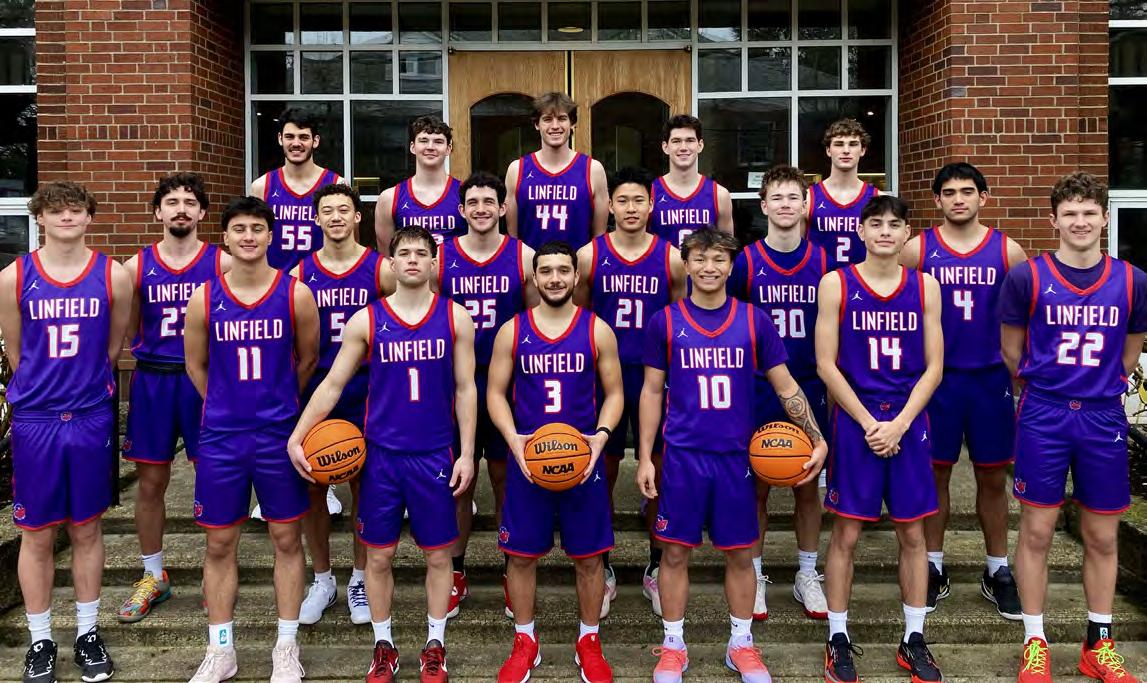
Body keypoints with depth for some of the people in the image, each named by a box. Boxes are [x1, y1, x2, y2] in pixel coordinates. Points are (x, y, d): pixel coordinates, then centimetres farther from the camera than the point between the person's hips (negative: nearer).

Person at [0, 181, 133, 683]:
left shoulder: (113, 276, -1)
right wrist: (45, 391, 10)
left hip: (92, 418, 1)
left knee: (87, 530, 11)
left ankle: (88, 634, 25)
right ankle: (40, 642, 21)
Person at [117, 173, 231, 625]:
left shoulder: (222, 264, -1)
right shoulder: (137, 267, 5)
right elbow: (125, 333, 12)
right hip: (152, 380, 2)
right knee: (150, 482, 9)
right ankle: (153, 577, 26)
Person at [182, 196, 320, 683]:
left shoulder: (296, 294, -6)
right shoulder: (204, 299, -3)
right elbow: (196, 366, 10)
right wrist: (230, 404, 12)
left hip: (279, 434, -1)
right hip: (220, 436, 1)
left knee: (286, 538, 8)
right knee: (219, 543, 9)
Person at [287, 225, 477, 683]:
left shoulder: (455, 318, 0)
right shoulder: (366, 321, -1)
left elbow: (465, 389, 2)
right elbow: (332, 385, 2)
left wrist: (466, 453, -2)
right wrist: (296, 437, -5)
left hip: (435, 455, 0)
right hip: (381, 454, 0)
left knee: (438, 554, 9)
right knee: (379, 555, 8)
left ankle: (435, 646, 25)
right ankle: (383, 646, 26)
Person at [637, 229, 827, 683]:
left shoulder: (754, 321, 1)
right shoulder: (665, 321, -1)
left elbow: (785, 386, 6)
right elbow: (652, 392, 4)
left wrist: (817, 439, -2)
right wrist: (645, 457, 0)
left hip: (736, 456, 1)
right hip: (682, 456, -1)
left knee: (740, 554, 9)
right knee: (675, 552, 6)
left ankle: (741, 644, 27)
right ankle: (673, 646, 22)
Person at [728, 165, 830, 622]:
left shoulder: (823, 262, 2)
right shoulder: (746, 262, -4)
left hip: (808, 388, 2)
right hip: (758, 390, -2)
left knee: (807, 485, 10)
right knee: (757, 486, 6)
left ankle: (807, 575, 24)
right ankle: (754, 576, 19)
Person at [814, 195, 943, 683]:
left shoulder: (925, 287, 5)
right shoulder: (836, 285, -2)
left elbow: (933, 367, 3)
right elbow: (826, 364, -5)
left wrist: (900, 423, -9)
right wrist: (868, 423, -10)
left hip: (908, 423, 2)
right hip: (855, 421, -2)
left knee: (913, 533, 8)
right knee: (846, 533, 3)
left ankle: (914, 640, 21)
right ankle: (838, 639, 15)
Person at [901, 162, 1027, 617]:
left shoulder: (1008, 251, 1)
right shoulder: (917, 250, -2)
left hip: (991, 378, 1)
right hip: (936, 377, -1)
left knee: (993, 478, 9)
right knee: (935, 474, 8)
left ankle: (998, 572, 23)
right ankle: (933, 569, 21)